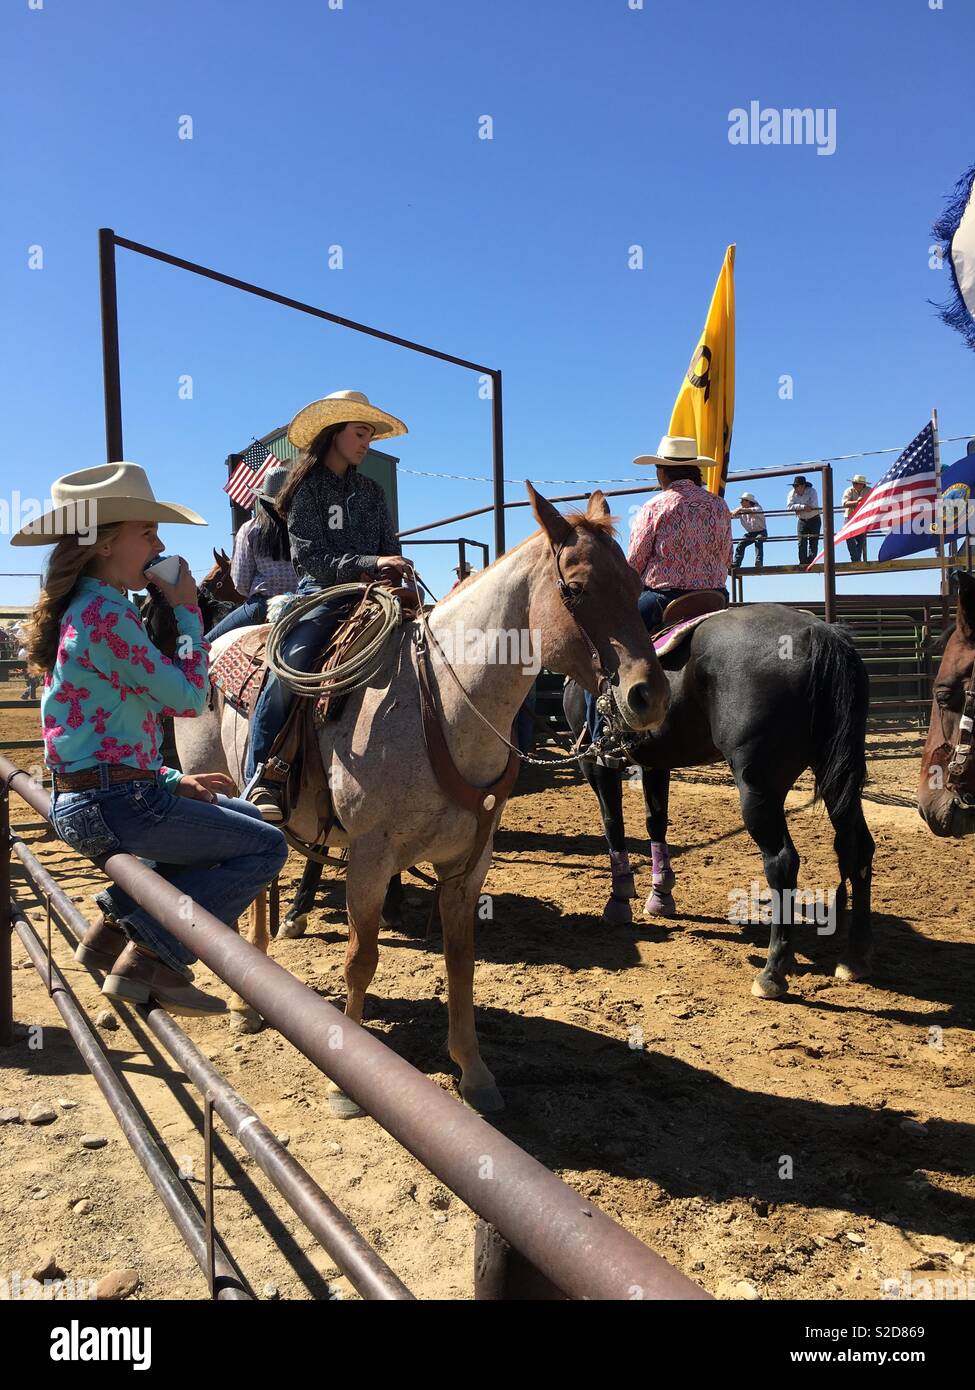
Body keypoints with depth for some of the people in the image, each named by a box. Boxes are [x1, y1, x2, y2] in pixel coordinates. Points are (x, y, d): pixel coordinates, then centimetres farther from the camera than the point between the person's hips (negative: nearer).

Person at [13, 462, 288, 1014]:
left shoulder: (86, 610, 14)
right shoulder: (107, 615, -18)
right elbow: (189, 697, -15)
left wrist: (173, 779, 10)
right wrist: (188, 610, -5)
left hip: (84, 797, 10)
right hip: (112, 805, -10)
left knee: (241, 814, 24)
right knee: (267, 846, -3)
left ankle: (117, 925, 20)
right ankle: (152, 958, -2)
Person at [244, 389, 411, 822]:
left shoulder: (372, 492, 20)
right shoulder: (307, 488, 4)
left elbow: (391, 554, 21)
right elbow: (309, 557, -7)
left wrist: (394, 576, -2)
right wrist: (370, 564, -18)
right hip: (321, 596, -5)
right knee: (290, 664, -31)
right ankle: (261, 779, -29)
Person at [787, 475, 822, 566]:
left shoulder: (811, 491, -16)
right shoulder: (792, 493, -8)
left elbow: (812, 505, -29)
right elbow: (789, 507, -23)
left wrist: (799, 509, -24)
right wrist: (803, 507, -32)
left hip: (814, 519, -3)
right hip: (802, 520, 3)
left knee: (813, 541, -6)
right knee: (802, 542, -4)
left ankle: (811, 562, -6)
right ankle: (803, 563, -3)